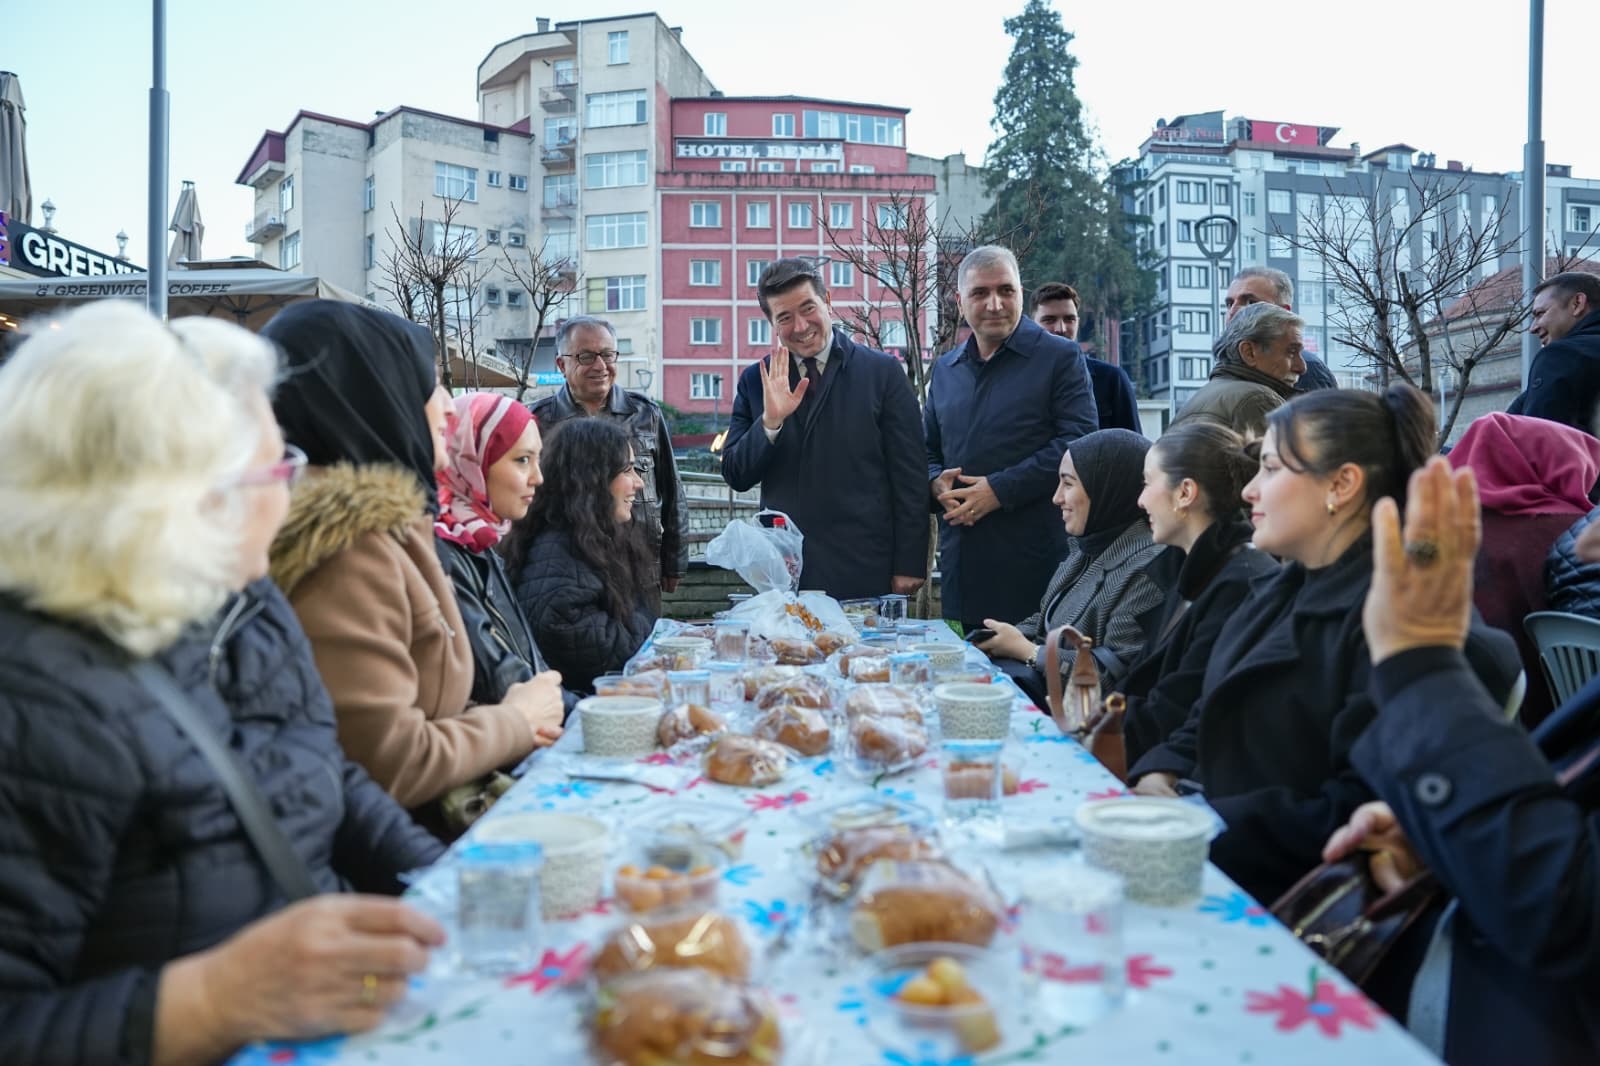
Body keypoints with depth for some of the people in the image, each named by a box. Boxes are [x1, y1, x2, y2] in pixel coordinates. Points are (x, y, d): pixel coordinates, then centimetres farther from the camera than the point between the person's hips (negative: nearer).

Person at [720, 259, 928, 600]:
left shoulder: (883, 372, -1)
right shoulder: (755, 381, 6)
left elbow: (909, 479, -1)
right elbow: (736, 477, 3)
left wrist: (909, 566, -4)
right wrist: (770, 421, -14)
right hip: (783, 572, 2)